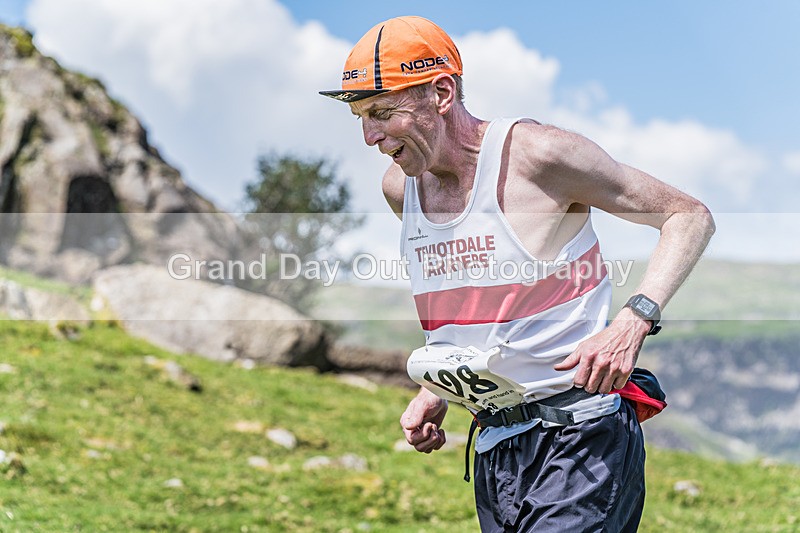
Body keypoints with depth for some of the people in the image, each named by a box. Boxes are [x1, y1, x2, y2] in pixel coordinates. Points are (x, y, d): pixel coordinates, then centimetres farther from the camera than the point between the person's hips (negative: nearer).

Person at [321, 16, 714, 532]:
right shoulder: (399, 188, 7)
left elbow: (690, 216, -7)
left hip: (581, 437, -6)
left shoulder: (536, 153, -13)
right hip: (492, 448, 7)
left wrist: (632, 321, -22)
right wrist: (435, 391, 12)